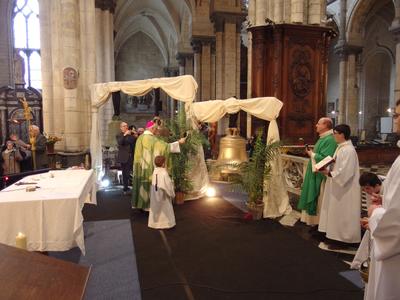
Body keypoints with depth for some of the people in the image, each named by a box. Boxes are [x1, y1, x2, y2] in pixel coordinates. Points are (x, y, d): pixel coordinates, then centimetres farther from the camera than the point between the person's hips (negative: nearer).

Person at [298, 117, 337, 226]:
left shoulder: (330, 140, -20)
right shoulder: (323, 138, 12)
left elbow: (325, 159, -27)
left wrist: (312, 154, -14)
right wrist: (312, 153, 3)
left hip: (321, 175, -10)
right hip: (316, 173, 10)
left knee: (320, 200, 0)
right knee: (315, 198, 16)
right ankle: (315, 221, 27)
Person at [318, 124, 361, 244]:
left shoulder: (348, 150, -22)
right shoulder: (341, 147, 9)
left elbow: (345, 172, -26)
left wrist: (329, 173, -20)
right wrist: (328, 169, -2)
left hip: (345, 188, -10)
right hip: (339, 186, 10)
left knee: (344, 213, 3)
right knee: (339, 212, 18)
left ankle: (346, 236, 17)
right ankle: (339, 233, 31)